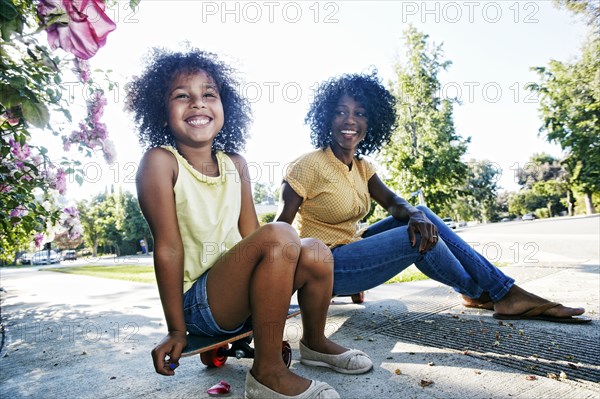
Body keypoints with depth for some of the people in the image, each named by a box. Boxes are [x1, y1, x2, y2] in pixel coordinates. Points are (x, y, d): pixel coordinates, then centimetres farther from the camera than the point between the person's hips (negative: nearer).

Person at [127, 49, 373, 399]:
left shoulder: (235, 164, 5)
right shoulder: (160, 161, -11)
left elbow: (250, 238, 3)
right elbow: (168, 248, -14)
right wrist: (177, 330, -11)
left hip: (241, 296, 6)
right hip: (196, 303, -5)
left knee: (316, 254, -13)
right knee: (280, 235, -28)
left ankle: (315, 342, 15)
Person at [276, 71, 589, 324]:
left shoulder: (361, 166, 7)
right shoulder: (308, 166, -17)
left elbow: (393, 203, -1)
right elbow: (279, 228, -20)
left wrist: (414, 215, -25)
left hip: (352, 250, 8)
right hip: (326, 267, -8)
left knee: (422, 218, -2)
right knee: (418, 239, -20)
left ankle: (507, 293, 4)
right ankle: (476, 292, 8)